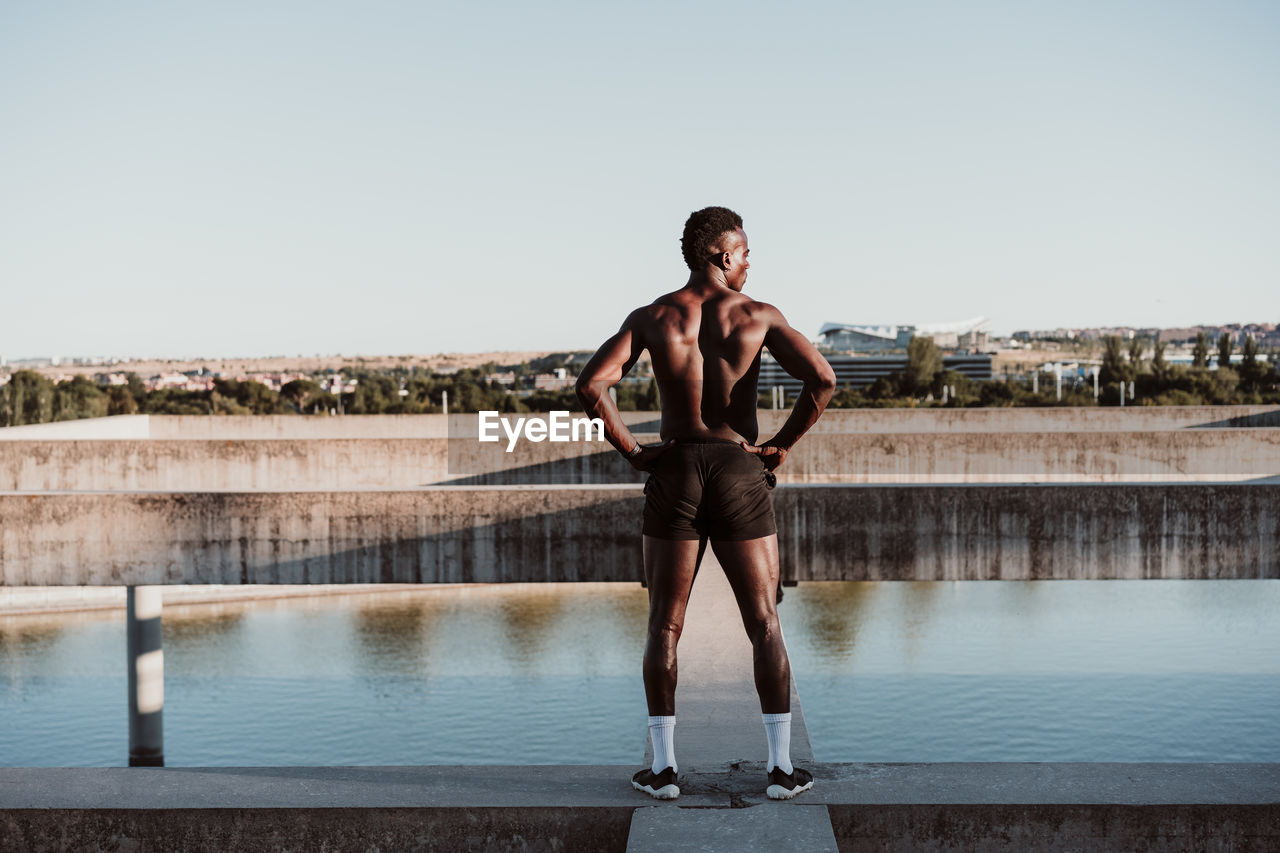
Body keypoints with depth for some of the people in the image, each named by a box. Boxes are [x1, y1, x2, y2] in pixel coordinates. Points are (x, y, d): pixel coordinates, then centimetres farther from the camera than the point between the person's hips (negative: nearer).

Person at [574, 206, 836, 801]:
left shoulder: (652, 317, 4)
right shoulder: (757, 315, 0)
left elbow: (591, 384, -8)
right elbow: (822, 379, -12)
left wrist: (631, 451, -1)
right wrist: (782, 445, -4)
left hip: (674, 472, 1)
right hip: (740, 472, -1)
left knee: (664, 627, 9)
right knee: (764, 624, 6)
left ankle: (663, 767, 10)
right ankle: (781, 768, 8)